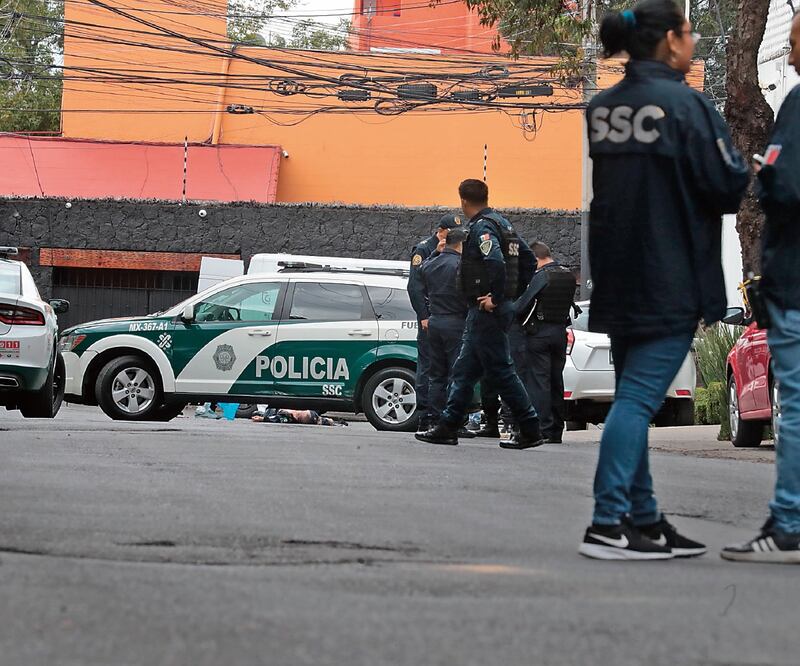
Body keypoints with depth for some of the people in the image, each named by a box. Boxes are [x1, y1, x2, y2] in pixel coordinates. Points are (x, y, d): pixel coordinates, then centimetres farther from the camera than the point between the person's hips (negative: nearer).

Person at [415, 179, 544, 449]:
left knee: (500, 371, -6)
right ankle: (448, 427, 14)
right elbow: (528, 258, 20)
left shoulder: (481, 227, -14)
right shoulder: (503, 224, 15)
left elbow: (496, 262, -30)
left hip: (487, 309, -10)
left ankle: (531, 431, -3)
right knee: (465, 369, 12)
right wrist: (512, 293, 18)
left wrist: (495, 297, -20)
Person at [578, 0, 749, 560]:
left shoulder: (602, 108, 7)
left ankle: (644, 519, 18)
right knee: (639, 396, -7)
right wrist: (747, 171, 8)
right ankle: (609, 524, -10)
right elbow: (728, 186, -13)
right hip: (671, 281, -7)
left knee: (634, 396, 13)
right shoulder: (686, 105, -14)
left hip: (617, 278, 7)